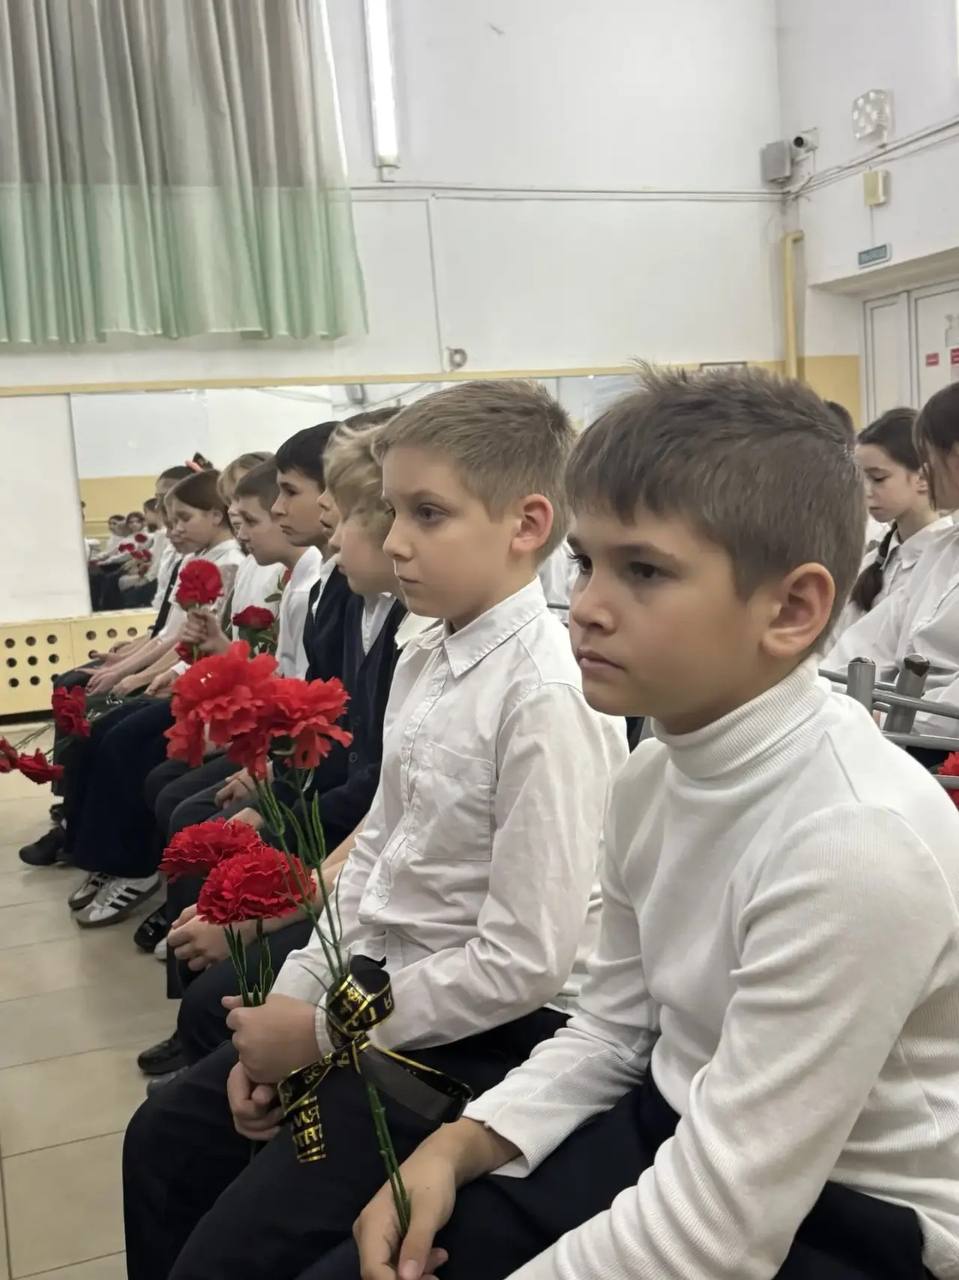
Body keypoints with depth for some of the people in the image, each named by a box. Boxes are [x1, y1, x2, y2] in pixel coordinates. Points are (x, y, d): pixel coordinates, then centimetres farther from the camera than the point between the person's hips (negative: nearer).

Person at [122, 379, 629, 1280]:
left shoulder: (546, 695, -25)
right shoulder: (422, 662, 2)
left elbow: (526, 961, -24)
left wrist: (323, 1030, -16)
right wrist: (290, 1001, 1)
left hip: (489, 1033, -8)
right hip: (377, 990, 9)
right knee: (165, 1141, 18)